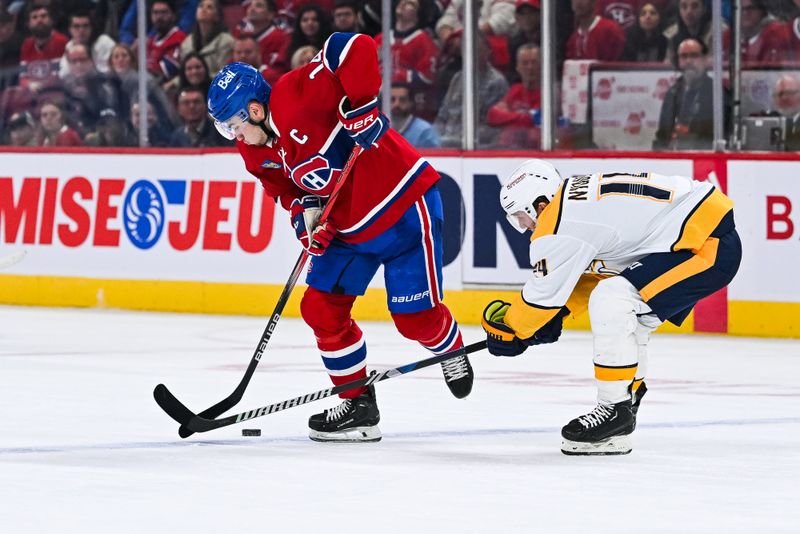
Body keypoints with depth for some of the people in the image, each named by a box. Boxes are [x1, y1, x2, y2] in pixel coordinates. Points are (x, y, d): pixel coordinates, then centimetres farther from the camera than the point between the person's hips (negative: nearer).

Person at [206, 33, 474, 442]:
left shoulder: (296, 95, -27)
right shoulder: (256, 153, 0)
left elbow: (356, 48, -34)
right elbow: (286, 187, 13)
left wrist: (359, 108, -34)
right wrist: (305, 213, -9)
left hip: (403, 204, -8)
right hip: (349, 228, 9)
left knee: (415, 315, -3)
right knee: (321, 309, 0)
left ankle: (452, 351, 32)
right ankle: (358, 406, 11)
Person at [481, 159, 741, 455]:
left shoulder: (560, 224, -14)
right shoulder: (582, 195, 15)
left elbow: (544, 294, -6)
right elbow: (595, 270, 27)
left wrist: (508, 328, 11)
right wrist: (556, 317, 21)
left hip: (708, 245, -11)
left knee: (610, 303, -15)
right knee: (625, 321, 20)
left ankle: (615, 410, -9)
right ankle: (622, 416, 27)